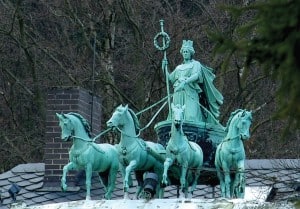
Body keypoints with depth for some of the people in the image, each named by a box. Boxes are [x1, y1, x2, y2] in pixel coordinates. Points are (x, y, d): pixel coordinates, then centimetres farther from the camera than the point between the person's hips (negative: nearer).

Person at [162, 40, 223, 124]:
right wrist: (164, 67, 10)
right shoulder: (179, 67, 26)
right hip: (178, 95, 5)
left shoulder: (195, 64, 9)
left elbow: (196, 76, -10)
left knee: (191, 117, -18)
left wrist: (185, 82, -25)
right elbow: (169, 78, 23)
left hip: (190, 94, -5)